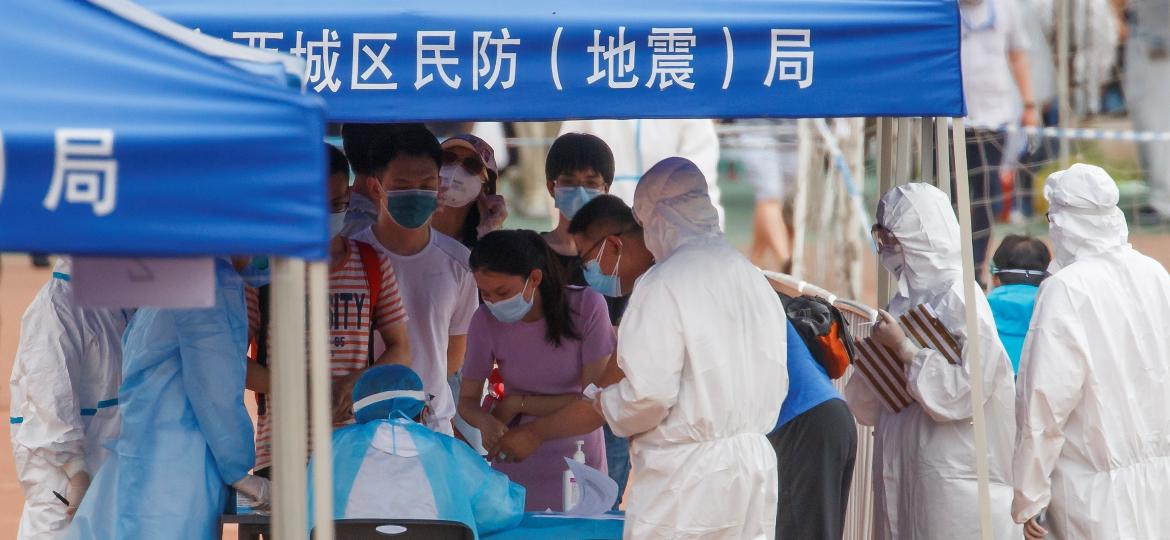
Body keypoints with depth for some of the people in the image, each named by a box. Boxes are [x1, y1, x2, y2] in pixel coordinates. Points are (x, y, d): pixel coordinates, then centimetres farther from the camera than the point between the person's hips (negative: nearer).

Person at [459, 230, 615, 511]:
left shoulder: (586, 307, -13)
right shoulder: (487, 321, -9)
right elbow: (467, 400, -1)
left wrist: (518, 404, -11)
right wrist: (487, 422, -23)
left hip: (577, 466, -1)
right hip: (515, 471, 1)